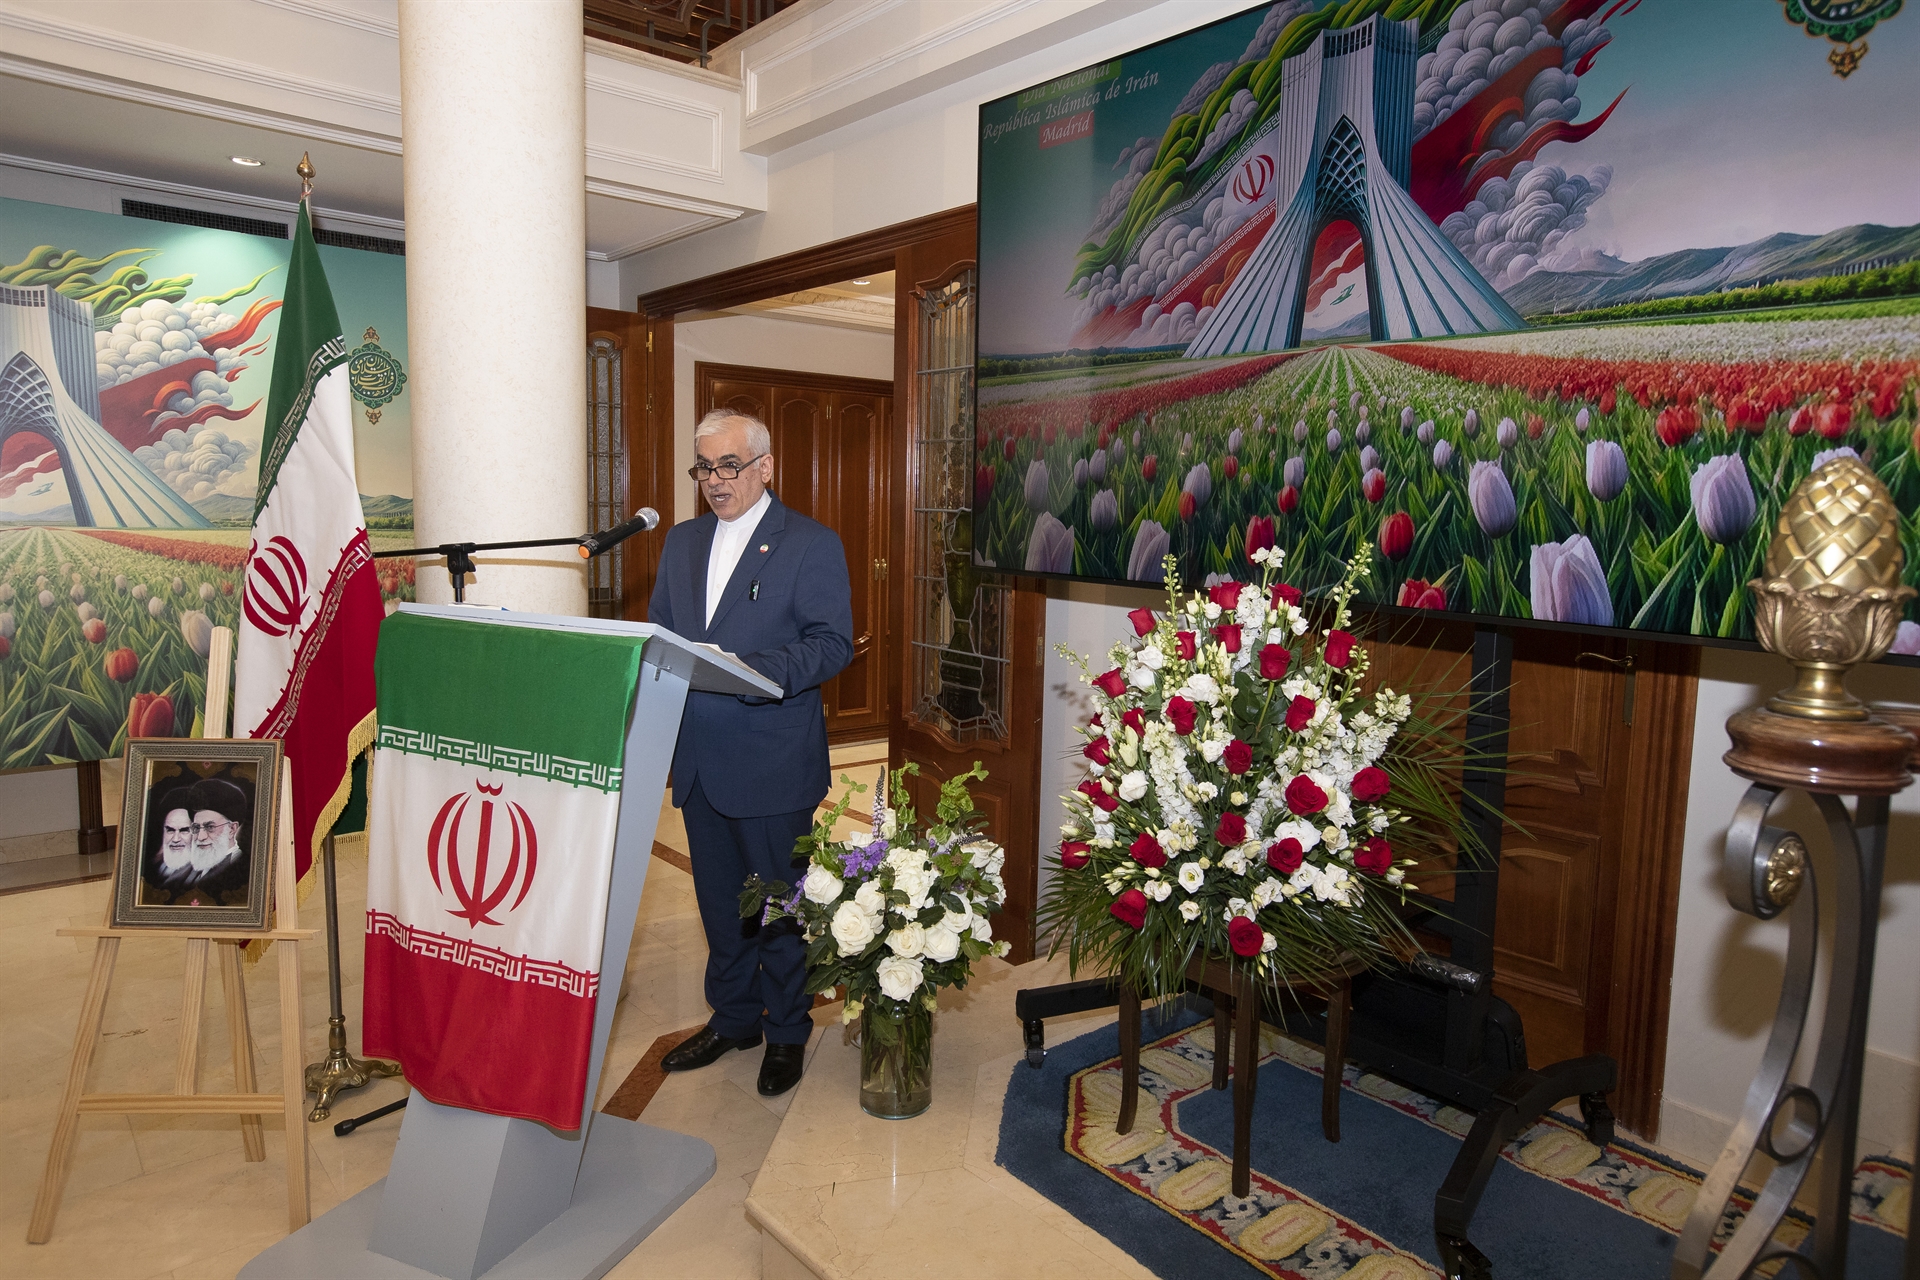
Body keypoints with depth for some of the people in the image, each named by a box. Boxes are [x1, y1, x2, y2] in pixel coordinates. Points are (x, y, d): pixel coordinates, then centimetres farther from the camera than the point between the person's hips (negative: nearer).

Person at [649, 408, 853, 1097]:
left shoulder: (812, 544, -5)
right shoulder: (682, 541, 13)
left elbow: (833, 641, -12)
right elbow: (657, 630, 16)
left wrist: (756, 671, -26)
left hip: (774, 762, -5)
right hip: (698, 758, 6)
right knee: (719, 898, 17)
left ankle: (787, 1031, 25)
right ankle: (732, 1017, 35)